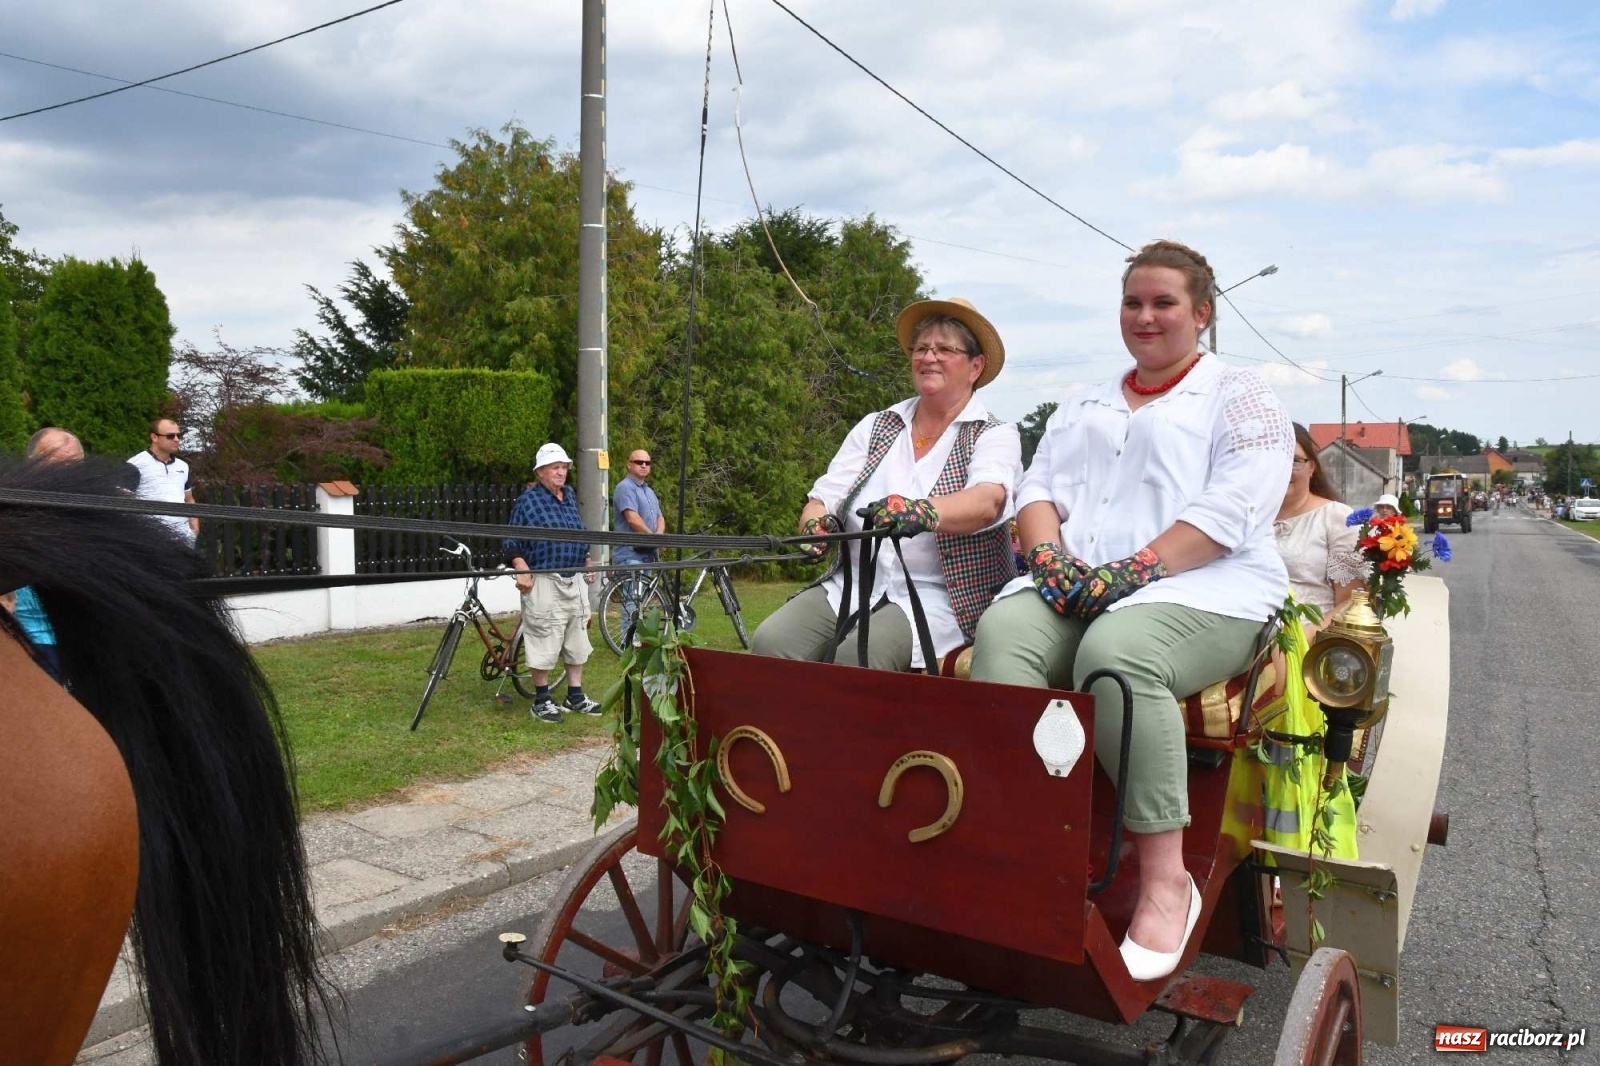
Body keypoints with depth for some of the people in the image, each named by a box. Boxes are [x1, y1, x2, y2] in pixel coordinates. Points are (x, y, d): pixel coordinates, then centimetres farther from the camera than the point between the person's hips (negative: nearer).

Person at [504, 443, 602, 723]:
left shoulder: (570, 496, 12)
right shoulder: (528, 501, -8)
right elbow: (512, 544, -8)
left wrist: (587, 562, 23)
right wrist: (522, 571, -20)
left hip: (575, 581, 7)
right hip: (544, 582, -7)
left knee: (577, 640, 12)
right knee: (544, 642, -2)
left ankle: (575, 696, 23)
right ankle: (541, 701, 11)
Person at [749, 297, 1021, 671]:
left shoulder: (995, 434, 4)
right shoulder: (874, 427, 15)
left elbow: (988, 501, -18)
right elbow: (821, 500, 7)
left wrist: (921, 513, -39)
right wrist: (816, 524, -18)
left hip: (935, 598, -3)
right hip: (851, 585, 4)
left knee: (859, 655, -31)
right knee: (771, 642, -21)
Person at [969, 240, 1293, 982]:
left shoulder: (1238, 396, 10)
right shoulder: (1084, 406, 28)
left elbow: (1235, 504, -6)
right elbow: (1038, 488, 18)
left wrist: (1136, 570, -17)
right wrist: (1049, 556, -5)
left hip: (1203, 589, -4)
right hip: (1076, 588, 5)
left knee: (1116, 652, -38)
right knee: (1003, 632, -29)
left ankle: (1166, 878, -28)